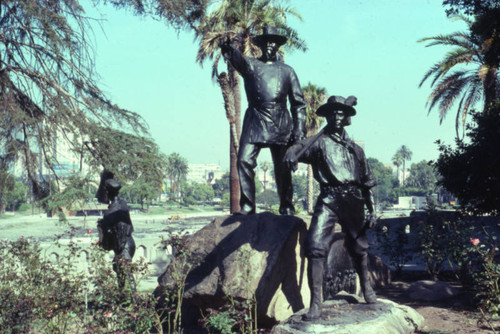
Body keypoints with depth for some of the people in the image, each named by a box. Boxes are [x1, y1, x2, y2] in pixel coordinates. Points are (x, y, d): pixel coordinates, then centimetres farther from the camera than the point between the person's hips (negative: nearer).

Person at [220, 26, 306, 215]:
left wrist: (299, 129, 3)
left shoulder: (287, 71, 16)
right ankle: (247, 207, -8)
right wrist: (228, 50, -37)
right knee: (244, 161, -14)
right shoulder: (251, 65, 13)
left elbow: (298, 103, 14)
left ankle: (287, 209, 13)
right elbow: (239, 61, -13)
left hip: (280, 123, 1)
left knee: (282, 168, 1)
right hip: (255, 121, -1)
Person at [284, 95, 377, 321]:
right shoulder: (319, 141, 8)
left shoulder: (355, 149, 19)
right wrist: (292, 157, -34)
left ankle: (366, 286, 41)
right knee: (315, 247, -17)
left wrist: (372, 210, 16)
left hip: (353, 202, 4)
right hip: (329, 200, -3)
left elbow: (367, 181, 21)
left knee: (358, 248, 13)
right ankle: (315, 303, -13)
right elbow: (296, 151, -10)